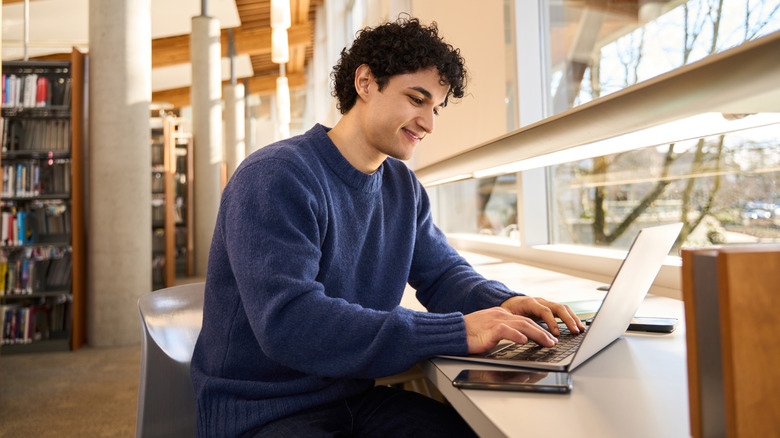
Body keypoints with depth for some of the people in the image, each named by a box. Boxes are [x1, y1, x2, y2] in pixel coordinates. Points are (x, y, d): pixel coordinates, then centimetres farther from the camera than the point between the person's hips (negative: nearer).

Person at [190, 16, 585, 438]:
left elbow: (443, 272, 11)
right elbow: (289, 323, -30)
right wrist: (457, 332, -33)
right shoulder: (274, 178, -20)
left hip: (356, 399, 7)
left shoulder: (403, 187, 7)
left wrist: (504, 303, -12)